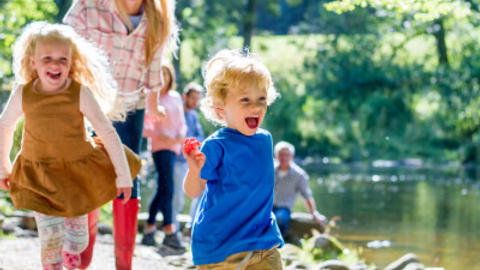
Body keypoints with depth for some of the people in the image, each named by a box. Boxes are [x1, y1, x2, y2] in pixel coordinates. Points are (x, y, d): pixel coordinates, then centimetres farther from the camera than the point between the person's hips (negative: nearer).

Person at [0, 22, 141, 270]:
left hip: (78, 173, 0)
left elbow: (108, 133, -14)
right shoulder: (23, 94, -13)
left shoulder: (81, 93, -18)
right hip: (40, 176, 0)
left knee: (78, 239, 12)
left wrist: (123, 175, -14)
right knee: (50, 239, -10)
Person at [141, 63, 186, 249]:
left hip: (174, 146, 7)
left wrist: (181, 134, -3)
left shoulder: (175, 97, 15)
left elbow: (181, 122, 18)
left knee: (162, 189, 9)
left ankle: (149, 229, 17)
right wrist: (160, 135, -18)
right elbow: (142, 127, -6)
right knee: (167, 188, -14)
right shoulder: (150, 97, -3)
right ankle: (170, 232, -15)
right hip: (160, 146, -7)